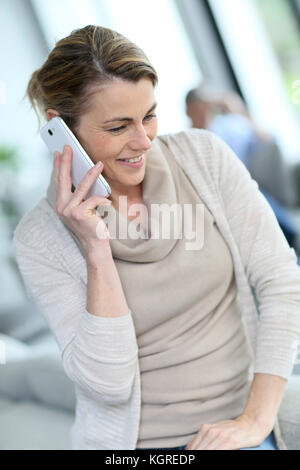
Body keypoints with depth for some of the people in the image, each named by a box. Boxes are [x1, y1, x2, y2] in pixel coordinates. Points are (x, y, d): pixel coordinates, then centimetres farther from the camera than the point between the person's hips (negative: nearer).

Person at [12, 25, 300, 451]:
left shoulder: (204, 157, -5)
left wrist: (255, 421, -11)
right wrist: (96, 249, -20)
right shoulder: (40, 238, -9)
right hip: (134, 441, 0)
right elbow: (108, 383, -13)